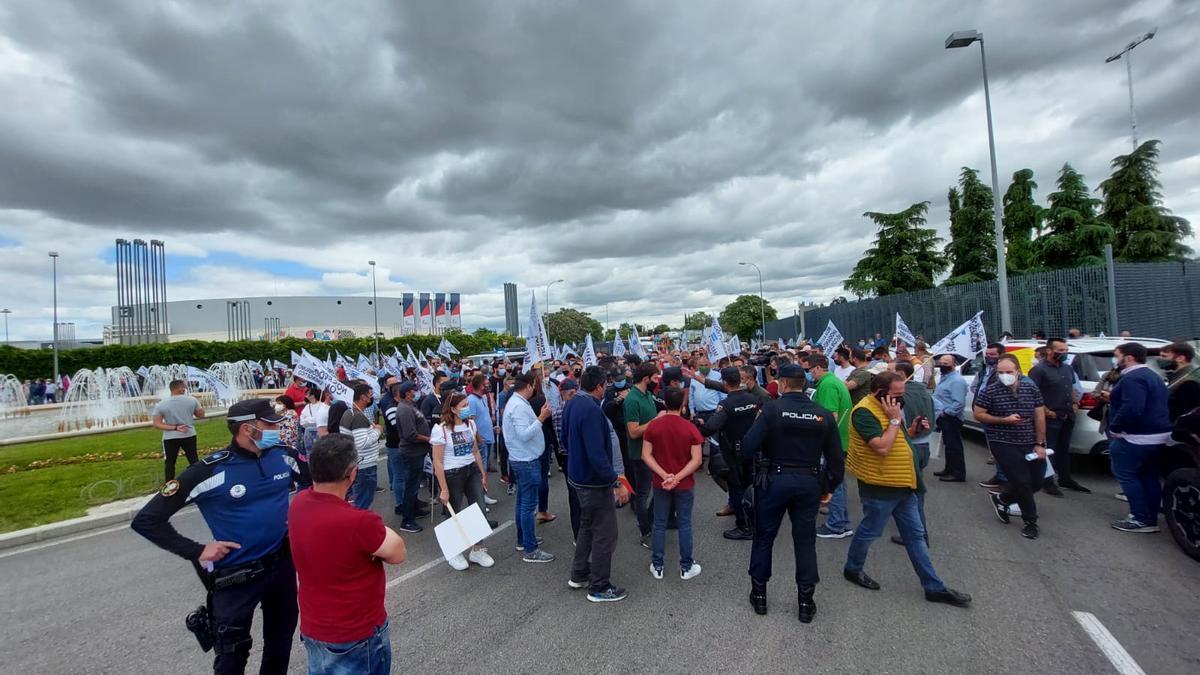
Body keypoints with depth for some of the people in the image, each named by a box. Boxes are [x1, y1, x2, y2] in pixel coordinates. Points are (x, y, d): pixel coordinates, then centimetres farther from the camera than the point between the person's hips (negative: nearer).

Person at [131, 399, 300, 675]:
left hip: (282, 564, 4)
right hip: (235, 576, -4)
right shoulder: (210, 471, -21)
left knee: (281, 641, 23)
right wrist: (196, 551, -19)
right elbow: (146, 520, -15)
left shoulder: (282, 455, -8)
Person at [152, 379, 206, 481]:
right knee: (194, 459, 14)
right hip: (189, 435, 1)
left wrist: (174, 428, -10)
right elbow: (201, 415, 3)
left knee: (169, 462, 12)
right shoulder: (192, 400, -8)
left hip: (170, 438, 0)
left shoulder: (161, 404, -7)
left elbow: (156, 424, -9)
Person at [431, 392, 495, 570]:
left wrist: (483, 474, 12)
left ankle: (476, 550, 24)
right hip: (452, 475, -5)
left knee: (480, 512, 4)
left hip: (472, 471, 5)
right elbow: (437, 462, -13)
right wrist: (444, 489, -13)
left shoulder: (471, 424, 3)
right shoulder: (441, 429, -14)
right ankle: (453, 552, 32)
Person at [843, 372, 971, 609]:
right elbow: (882, 447, -30)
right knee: (869, 531, 9)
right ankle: (853, 569, 30)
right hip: (880, 486, -9)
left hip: (903, 485, 9)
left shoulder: (886, 408, 8)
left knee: (915, 534, 14)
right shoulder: (865, 412, -23)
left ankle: (934, 587, 24)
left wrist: (911, 431, 2)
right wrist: (895, 420, -23)